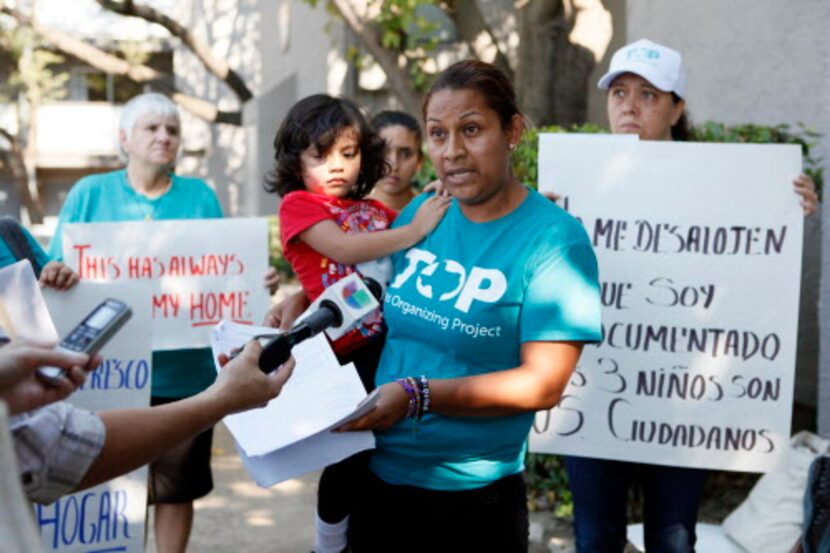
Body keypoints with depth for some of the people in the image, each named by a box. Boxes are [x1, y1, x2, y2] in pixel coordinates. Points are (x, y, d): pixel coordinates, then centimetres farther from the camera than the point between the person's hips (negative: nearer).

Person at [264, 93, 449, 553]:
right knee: (352, 452, -2)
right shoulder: (298, 204, 2)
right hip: (345, 351, -5)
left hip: (389, 340, 5)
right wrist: (414, 231, -17)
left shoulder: (378, 212, 19)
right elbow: (343, 249, -15)